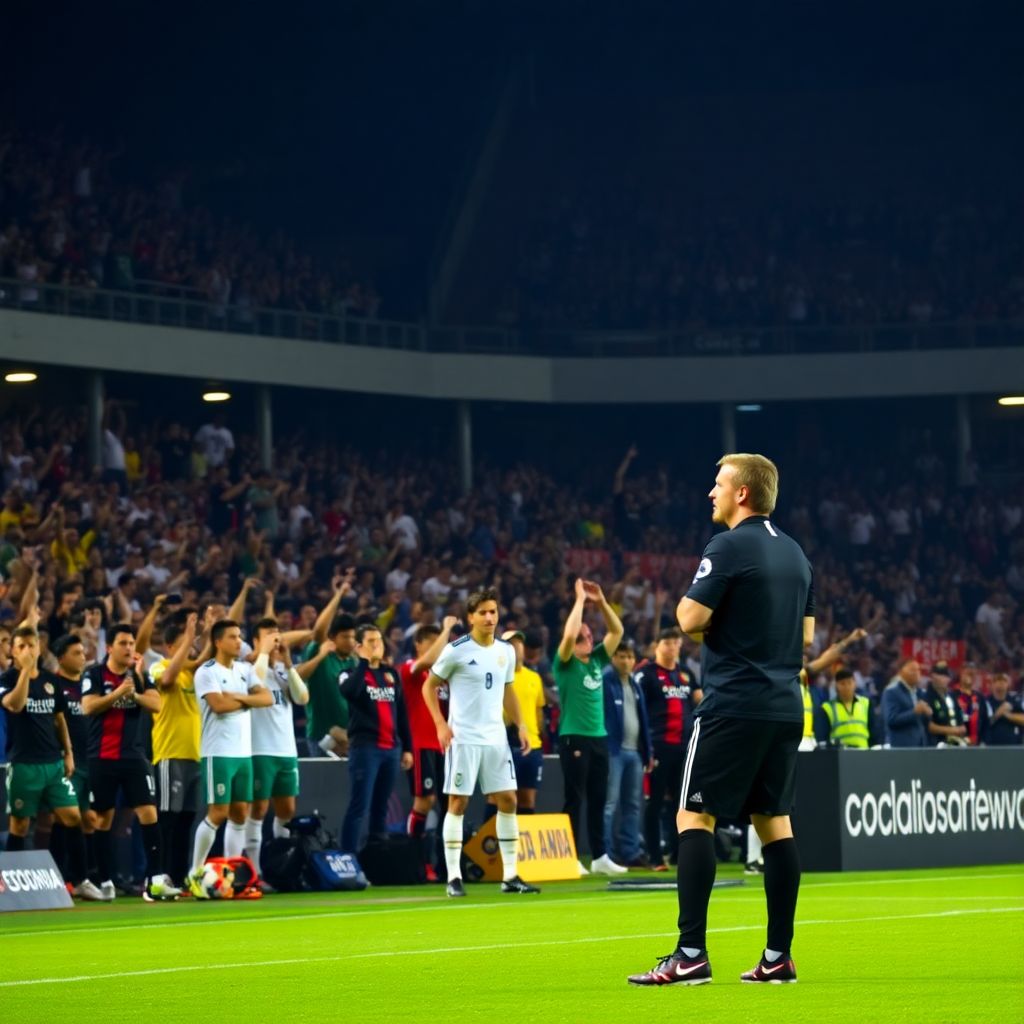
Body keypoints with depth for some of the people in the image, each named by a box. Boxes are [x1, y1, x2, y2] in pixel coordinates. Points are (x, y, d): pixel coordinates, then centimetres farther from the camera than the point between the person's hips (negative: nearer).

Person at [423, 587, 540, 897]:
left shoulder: (506, 651, 9)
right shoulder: (456, 650, -7)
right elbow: (429, 686, -1)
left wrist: (520, 725, 11)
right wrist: (440, 724, -11)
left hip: (496, 738, 5)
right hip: (463, 738, -5)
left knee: (507, 800, 3)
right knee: (458, 803, -4)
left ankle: (510, 875, 9)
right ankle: (454, 877, -1)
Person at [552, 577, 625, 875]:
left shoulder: (596, 661, 12)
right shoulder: (565, 664, -5)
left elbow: (616, 630, 13)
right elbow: (569, 634, -22)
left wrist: (601, 601, 3)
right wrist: (580, 599, -14)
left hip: (599, 738, 6)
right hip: (574, 738, -6)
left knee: (598, 800, 9)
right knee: (575, 800, -4)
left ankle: (599, 857, 14)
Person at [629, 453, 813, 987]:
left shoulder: (728, 547, -10)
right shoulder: (794, 552, 14)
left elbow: (691, 619, -13)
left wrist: (688, 602, 7)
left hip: (734, 704, -8)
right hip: (785, 707, 8)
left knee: (694, 818, -6)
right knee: (774, 821, 10)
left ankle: (691, 954, -14)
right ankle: (778, 957, 8)